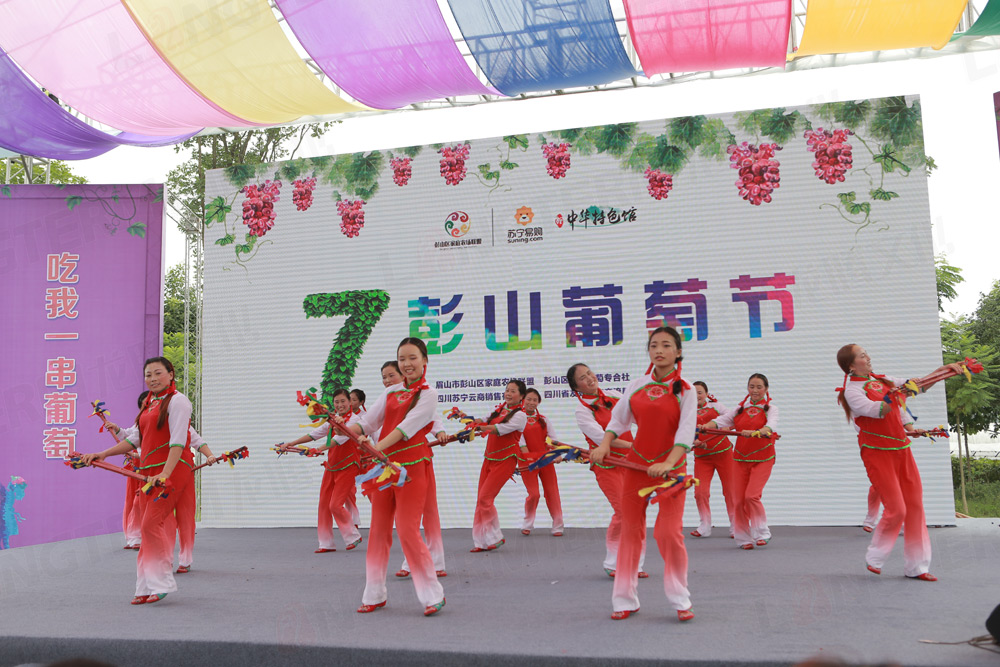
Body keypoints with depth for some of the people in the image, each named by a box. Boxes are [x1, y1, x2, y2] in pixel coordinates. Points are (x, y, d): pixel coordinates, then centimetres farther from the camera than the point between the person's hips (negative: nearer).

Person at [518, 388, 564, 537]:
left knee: (552, 492, 3)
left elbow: (554, 438, 2)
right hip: (527, 461, -3)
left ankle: (557, 527, 11)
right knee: (533, 494, -5)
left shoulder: (543, 419, 9)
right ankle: (527, 525, 17)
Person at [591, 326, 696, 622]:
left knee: (669, 533, -10)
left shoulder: (685, 390, -4)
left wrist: (668, 464, -27)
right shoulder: (637, 385, 6)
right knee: (630, 530, 6)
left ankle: (681, 600, 9)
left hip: (670, 467, -3)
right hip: (636, 463, 3)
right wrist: (604, 445, -6)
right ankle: (625, 600, 16)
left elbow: (686, 432, -14)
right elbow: (618, 419, 11)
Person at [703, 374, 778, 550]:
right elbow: (721, 420, -5)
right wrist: (705, 426, -25)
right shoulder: (740, 409, 9)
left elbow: (771, 426, -21)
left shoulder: (770, 409, 0)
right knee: (738, 500, 0)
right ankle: (744, 538, 14)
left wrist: (755, 432, -42)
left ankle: (762, 533, 1)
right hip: (740, 458, 3)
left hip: (762, 459, -3)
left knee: (752, 496, -17)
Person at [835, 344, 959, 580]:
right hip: (877, 453, -7)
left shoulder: (881, 381, 12)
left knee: (915, 506, 4)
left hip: (901, 449, 7)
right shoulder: (851, 390, -10)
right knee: (896, 509, -9)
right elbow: (877, 410, -25)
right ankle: (874, 558, 13)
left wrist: (944, 370, 8)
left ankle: (916, 566, 13)